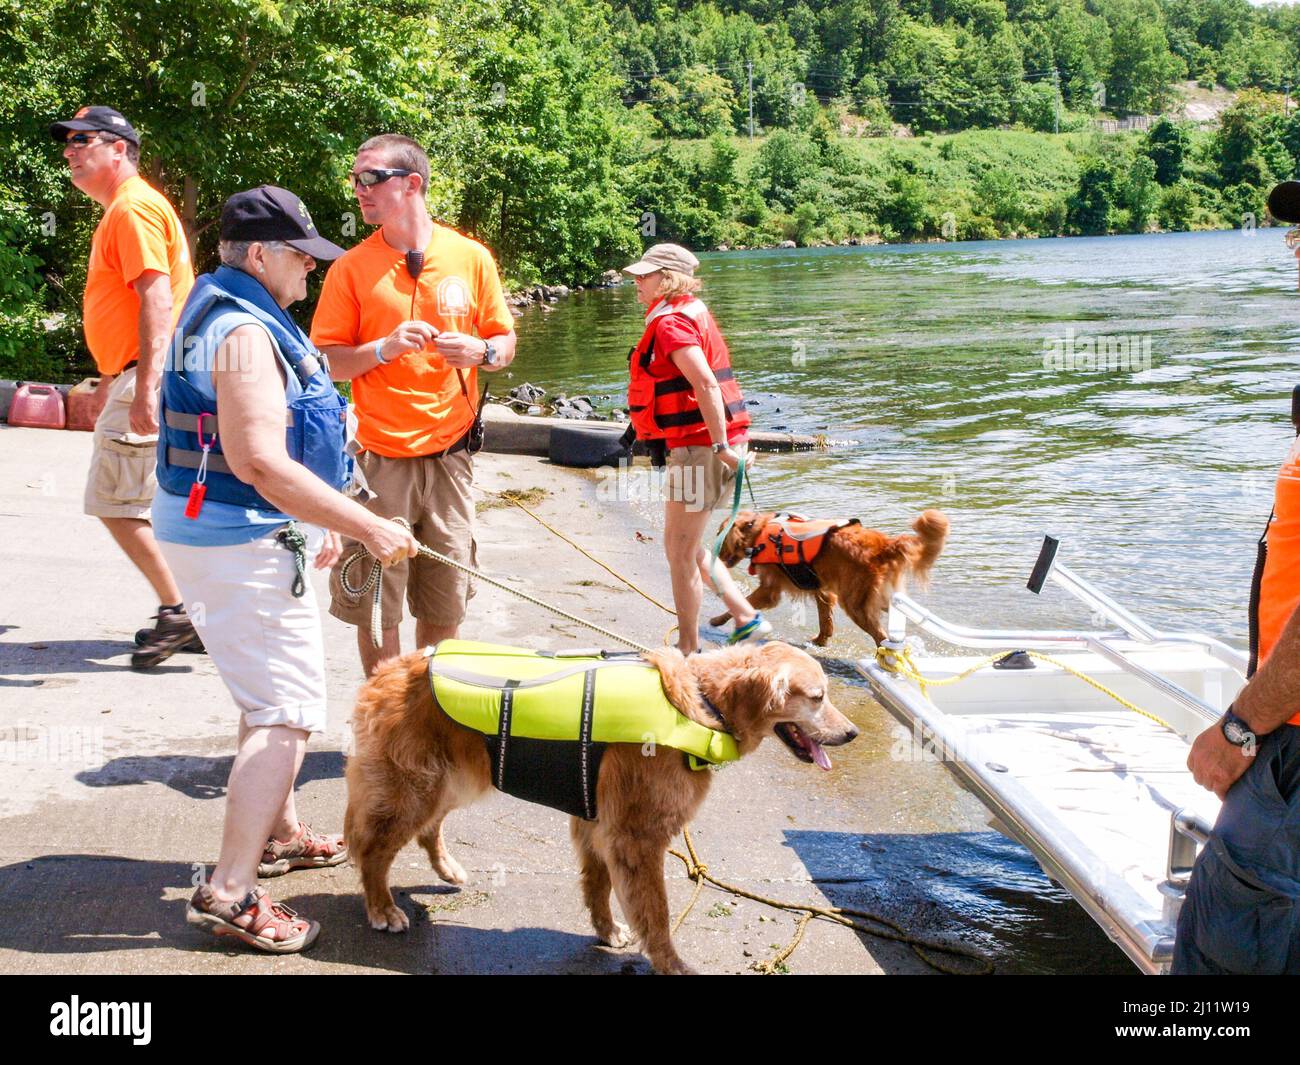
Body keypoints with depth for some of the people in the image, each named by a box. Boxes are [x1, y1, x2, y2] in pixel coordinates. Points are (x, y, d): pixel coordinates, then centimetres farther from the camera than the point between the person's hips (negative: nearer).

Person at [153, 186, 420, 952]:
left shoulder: (230, 315, 14)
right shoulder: (245, 333, -20)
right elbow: (262, 463, -29)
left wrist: (315, 522, 24)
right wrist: (367, 527, -26)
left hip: (219, 532, 11)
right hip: (240, 543, -11)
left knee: (277, 693, 23)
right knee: (287, 710, -9)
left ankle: (279, 834, 38)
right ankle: (230, 894, -7)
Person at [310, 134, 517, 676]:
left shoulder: (471, 257, 4)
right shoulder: (351, 268, 1)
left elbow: (505, 342, 11)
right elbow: (328, 363, 0)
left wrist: (480, 351, -11)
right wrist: (385, 349, -16)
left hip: (449, 454, 1)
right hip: (380, 458, -1)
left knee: (445, 606, 9)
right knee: (375, 605, 1)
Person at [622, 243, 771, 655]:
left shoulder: (670, 323, -14)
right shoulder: (694, 314, 18)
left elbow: (705, 383, -25)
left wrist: (721, 445, -26)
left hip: (697, 448, -10)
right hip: (703, 446, 10)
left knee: (680, 551, 0)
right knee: (688, 547, 19)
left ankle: (688, 650, 10)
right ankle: (746, 618, 21)